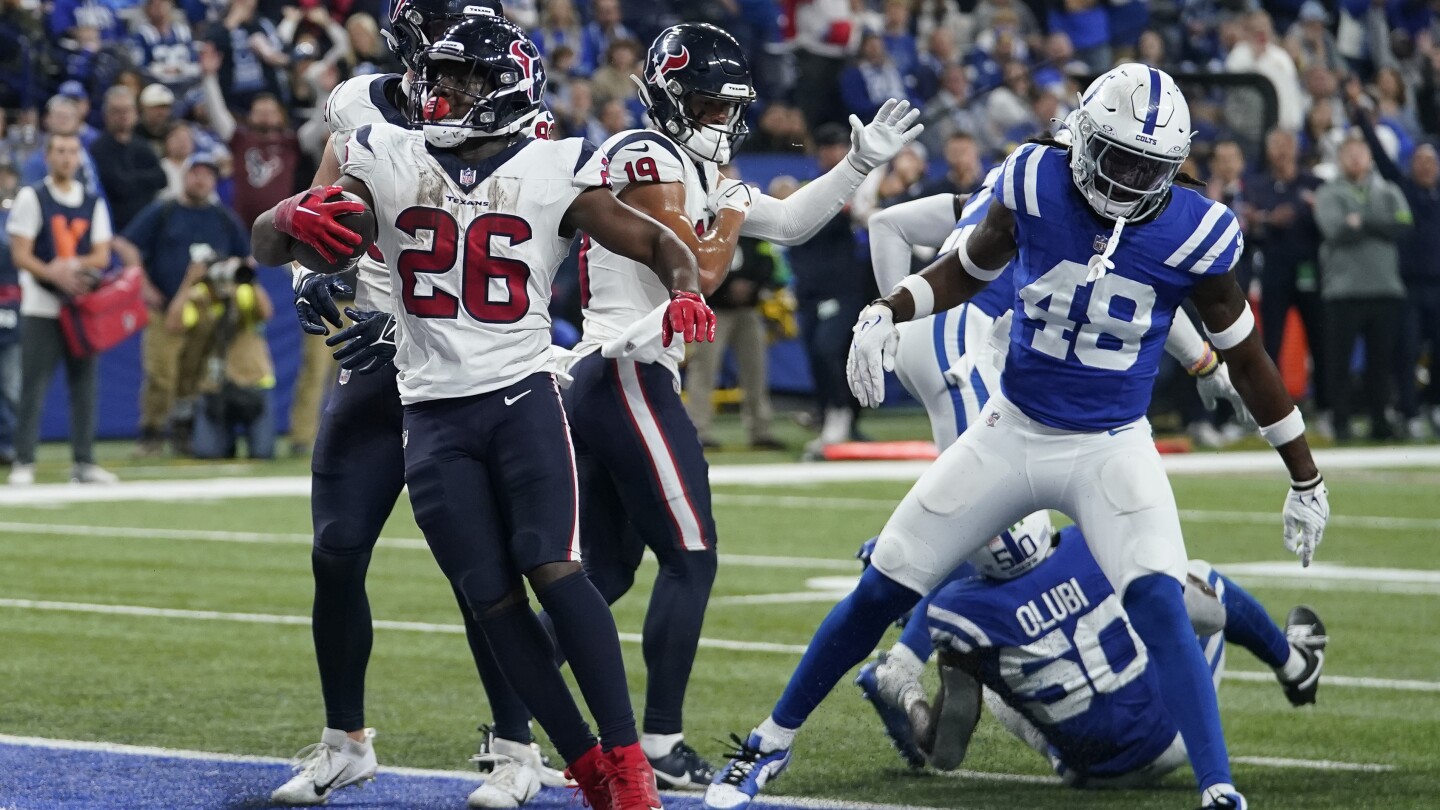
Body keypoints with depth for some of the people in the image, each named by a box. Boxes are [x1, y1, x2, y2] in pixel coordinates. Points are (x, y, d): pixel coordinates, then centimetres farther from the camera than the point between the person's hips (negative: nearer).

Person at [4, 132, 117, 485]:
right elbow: (20, 255, -6)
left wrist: (72, 265, -14)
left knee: (84, 384, 3)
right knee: (34, 386, -8)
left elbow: (102, 257, 7)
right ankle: (23, 463, -6)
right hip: (41, 307, -4)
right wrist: (55, 275, -23)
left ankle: (84, 462, 8)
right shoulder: (32, 198, 0)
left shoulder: (93, 202, 12)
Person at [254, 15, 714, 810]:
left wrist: (686, 294, -18)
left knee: (553, 569, -18)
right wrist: (294, 219, -22)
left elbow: (660, 245, 5)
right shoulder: (388, 161, 5)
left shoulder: (552, 173, 0)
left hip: (521, 394, -3)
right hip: (433, 411, 3)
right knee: (492, 598, -2)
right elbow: (264, 243, 3)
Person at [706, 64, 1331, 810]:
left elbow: (1247, 359, -1)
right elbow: (966, 270, 8)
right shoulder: (1036, 186, -12)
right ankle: (771, 744, 25)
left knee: (1161, 609, -26)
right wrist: (885, 313, -10)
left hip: (1112, 449, -2)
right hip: (1011, 434, 2)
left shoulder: (1191, 235, -15)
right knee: (879, 593, 6)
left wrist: (1305, 479, 5)